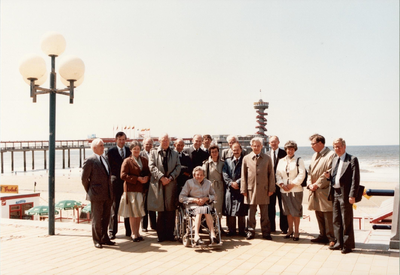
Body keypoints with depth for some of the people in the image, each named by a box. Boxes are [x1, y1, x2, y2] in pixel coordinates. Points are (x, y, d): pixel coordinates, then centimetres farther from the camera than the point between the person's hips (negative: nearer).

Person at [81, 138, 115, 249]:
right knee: (97, 219, 2)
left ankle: (104, 238, 24)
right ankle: (97, 240, 13)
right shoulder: (89, 160, -9)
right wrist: (89, 192, -2)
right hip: (97, 195, -7)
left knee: (105, 218, 13)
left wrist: (110, 192, 14)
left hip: (107, 195, 7)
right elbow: (84, 178, -7)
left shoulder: (105, 160, 15)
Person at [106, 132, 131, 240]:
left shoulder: (129, 150, 8)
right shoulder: (111, 151, 1)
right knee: (114, 207, 2)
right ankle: (112, 231, 9)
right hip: (116, 182, -2)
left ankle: (129, 231, 15)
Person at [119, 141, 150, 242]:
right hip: (131, 189, -4)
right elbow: (123, 175, -9)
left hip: (141, 189, 4)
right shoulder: (127, 161, -1)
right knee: (132, 213, -2)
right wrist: (137, 179, -13)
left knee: (139, 213, 9)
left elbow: (148, 172, 17)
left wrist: (146, 178, -7)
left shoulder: (145, 160, 14)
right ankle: (134, 234, 5)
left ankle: (137, 232, 18)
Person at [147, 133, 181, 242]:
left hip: (171, 184, 2)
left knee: (171, 211, 1)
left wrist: (170, 178, -8)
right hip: (158, 185, -2)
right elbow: (152, 167, -1)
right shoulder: (153, 153, 10)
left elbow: (178, 167, 8)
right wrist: (161, 177, -13)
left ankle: (170, 234, 7)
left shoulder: (175, 154, 17)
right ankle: (161, 234, 6)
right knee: (160, 211, 0)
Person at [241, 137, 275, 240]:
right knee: (251, 212, 5)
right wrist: (243, 189, 1)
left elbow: (271, 174, 6)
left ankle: (266, 232, 14)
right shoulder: (246, 158, 6)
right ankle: (251, 231, 16)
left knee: (264, 213, 5)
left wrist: (271, 189, 0)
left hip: (263, 189, 0)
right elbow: (243, 175, 6)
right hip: (251, 189, 0)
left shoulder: (267, 158, 6)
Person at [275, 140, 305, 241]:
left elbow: (301, 175, -7)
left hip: (296, 190, -4)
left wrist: (292, 184, -13)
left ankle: (296, 232, 4)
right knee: (288, 212, 10)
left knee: (296, 211, -4)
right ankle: (290, 231, 20)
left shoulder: (299, 161, 0)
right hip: (284, 190, 4)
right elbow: (278, 174, 9)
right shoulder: (281, 161, 12)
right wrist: (281, 184, -6)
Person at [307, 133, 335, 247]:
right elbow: (310, 171, 19)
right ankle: (323, 236, 23)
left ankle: (332, 238, 3)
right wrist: (310, 184, 2)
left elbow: (329, 173, -16)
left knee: (328, 217, -5)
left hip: (325, 191, -8)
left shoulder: (331, 155, -10)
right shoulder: (314, 156, 18)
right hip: (315, 191, 8)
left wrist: (317, 184, -15)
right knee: (319, 216, 14)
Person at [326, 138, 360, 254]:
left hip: (345, 194, -7)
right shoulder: (334, 160, 16)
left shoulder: (352, 160, -7)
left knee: (346, 221, 0)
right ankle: (339, 243, 23)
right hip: (335, 193, 7)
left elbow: (355, 179, -12)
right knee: (336, 220, 13)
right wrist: (329, 176, 1)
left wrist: (352, 195, -18)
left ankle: (348, 244, 10)